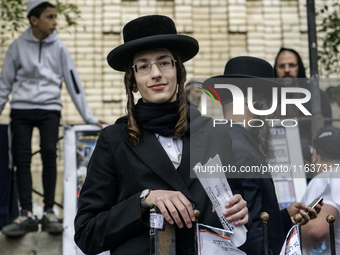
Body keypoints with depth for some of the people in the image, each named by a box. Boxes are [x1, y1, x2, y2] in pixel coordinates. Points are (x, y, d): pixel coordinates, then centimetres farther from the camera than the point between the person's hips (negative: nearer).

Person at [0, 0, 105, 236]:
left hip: (50, 109, 0)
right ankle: (27, 215, -3)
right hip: (21, 109, 1)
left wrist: (88, 116, -2)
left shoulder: (59, 47, 2)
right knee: (22, 157, -5)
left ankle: (49, 212, -6)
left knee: (49, 153, -12)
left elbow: (73, 82, 2)